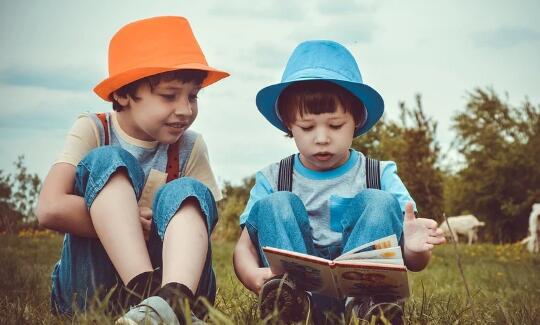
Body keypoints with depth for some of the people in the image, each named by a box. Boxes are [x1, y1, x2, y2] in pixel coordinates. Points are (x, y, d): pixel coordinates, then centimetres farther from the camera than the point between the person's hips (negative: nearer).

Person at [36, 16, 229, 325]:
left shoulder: (190, 146, 2)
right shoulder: (93, 130, -5)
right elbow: (51, 209, -20)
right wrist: (136, 222, -17)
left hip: (169, 273, 2)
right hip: (89, 285, -2)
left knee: (186, 193, -22)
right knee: (106, 161, -20)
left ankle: (173, 299, -51)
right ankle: (147, 294, -41)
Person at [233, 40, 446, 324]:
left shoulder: (381, 175, 6)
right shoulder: (272, 180, 8)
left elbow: (413, 264, 1)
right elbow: (244, 247, -1)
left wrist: (415, 249, -26)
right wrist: (254, 277, -27)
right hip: (297, 292, 1)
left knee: (380, 203, -17)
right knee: (276, 204, -16)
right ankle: (288, 294, -41)